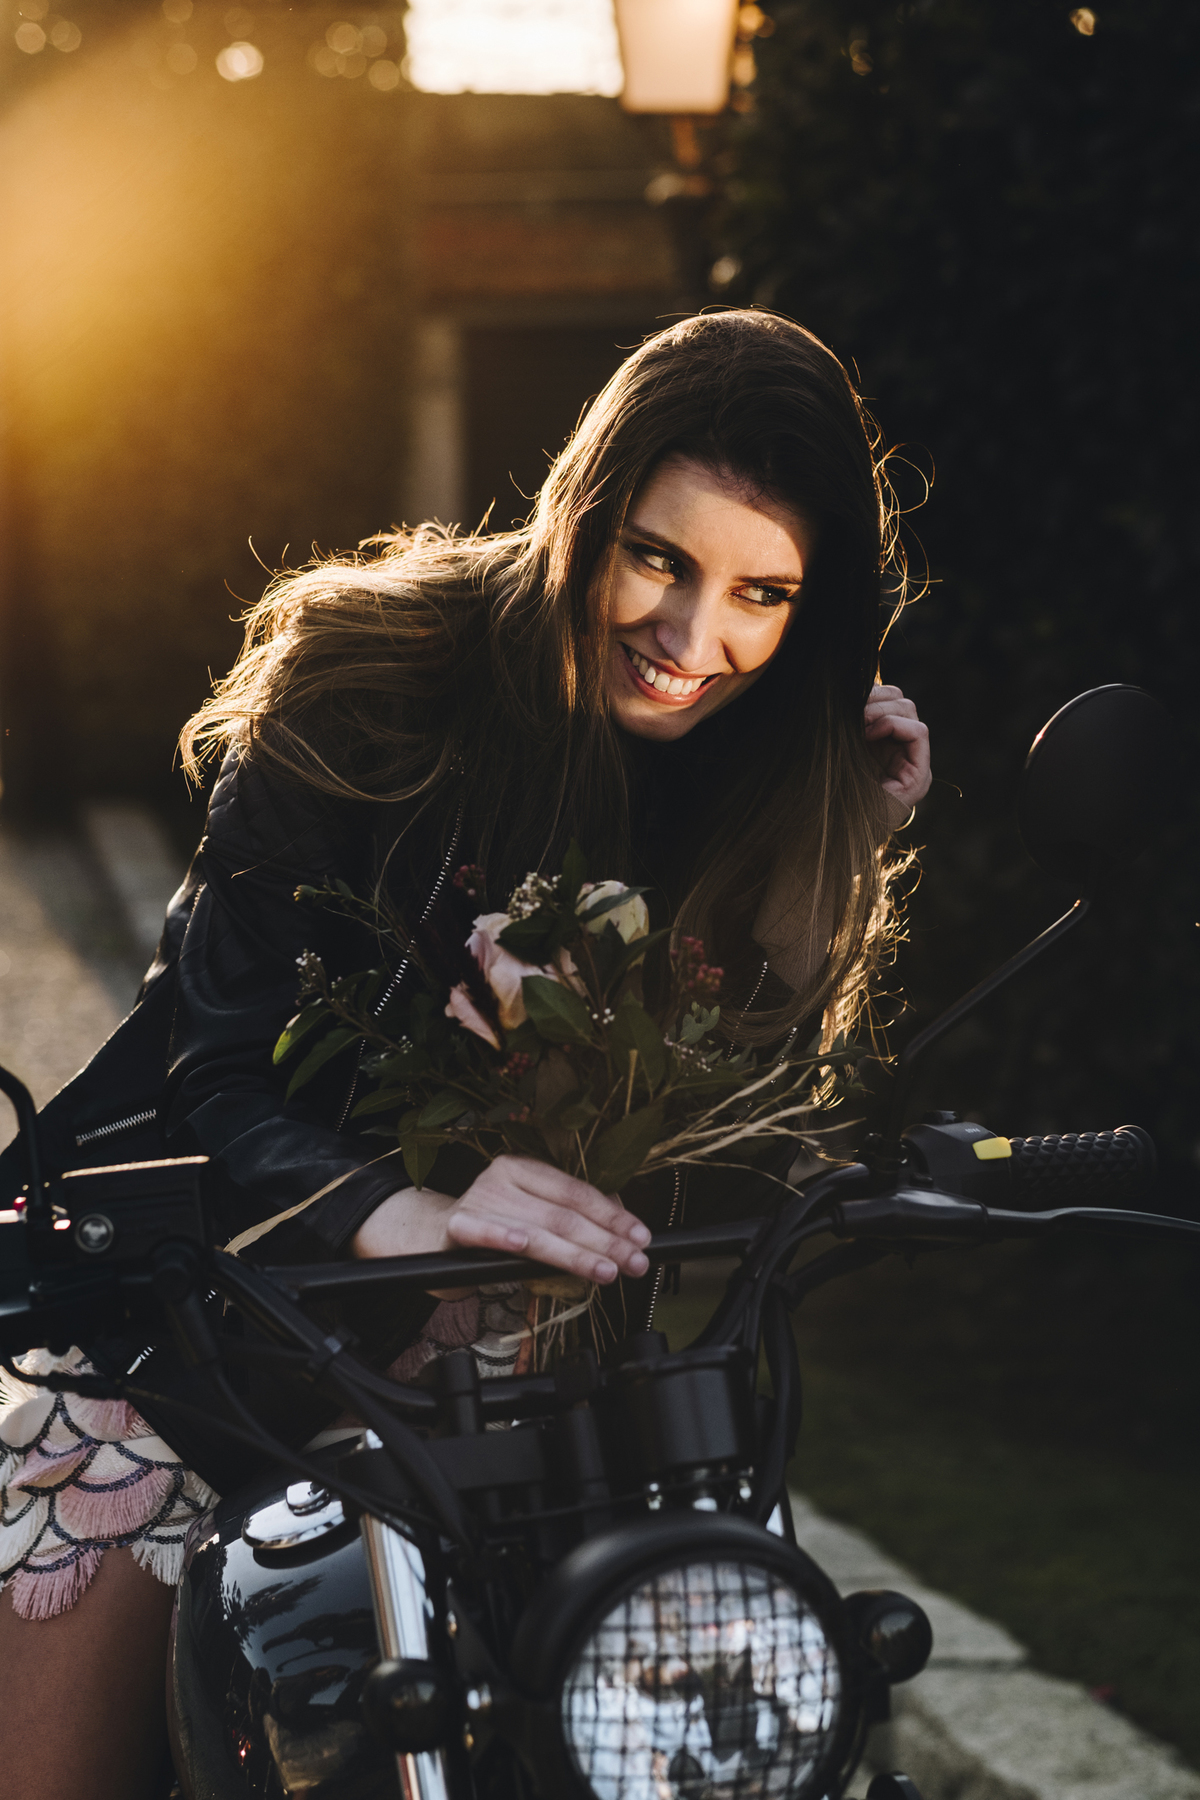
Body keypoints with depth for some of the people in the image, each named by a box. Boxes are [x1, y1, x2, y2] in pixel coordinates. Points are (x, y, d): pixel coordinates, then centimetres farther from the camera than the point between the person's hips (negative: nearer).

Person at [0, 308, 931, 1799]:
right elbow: (213, 1060, -25)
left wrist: (855, 838, -15)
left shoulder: (791, 768, -6)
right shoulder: (369, 682, -19)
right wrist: (388, 1209, -45)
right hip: (222, 1250, -3)